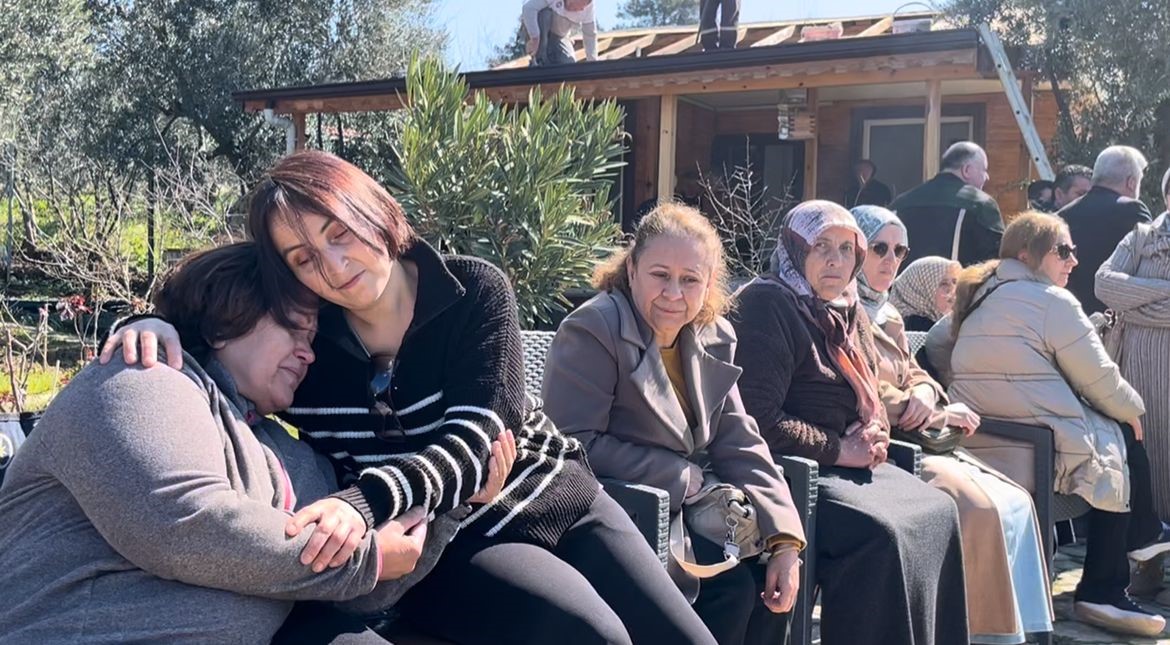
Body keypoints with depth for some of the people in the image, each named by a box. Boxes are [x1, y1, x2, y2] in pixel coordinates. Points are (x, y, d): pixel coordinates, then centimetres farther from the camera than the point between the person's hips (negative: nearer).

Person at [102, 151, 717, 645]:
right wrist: (155, 327, -19)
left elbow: (473, 439, -22)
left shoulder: (475, 291, -12)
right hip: (446, 543, -2)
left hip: (556, 495, 2)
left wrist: (363, 499, -39)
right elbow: (209, 324, 7)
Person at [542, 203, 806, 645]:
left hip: (688, 506, 7)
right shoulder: (592, 331, -16)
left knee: (772, 578, -6)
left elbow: (739, 445, 2)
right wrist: (687, 479, -17)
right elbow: (576, 444, -22)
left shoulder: (715, 338, 5)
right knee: (735, 586, -18)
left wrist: (785, 540, -10)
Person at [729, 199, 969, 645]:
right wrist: (840, 449, -14)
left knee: (937, 513, -3)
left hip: (844, 464, 9)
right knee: (881, 530, -25)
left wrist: (873, 435, 2)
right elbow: (761, 422, -19)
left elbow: (869, 400, 25)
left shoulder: (848, 311, 15)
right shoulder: (769, 305, -12)